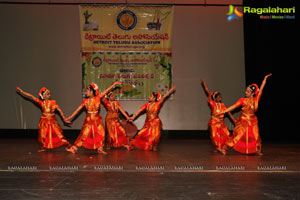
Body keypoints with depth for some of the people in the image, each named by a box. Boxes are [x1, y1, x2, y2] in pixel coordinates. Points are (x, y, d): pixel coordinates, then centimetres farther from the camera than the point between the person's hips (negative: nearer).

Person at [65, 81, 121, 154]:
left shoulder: (98, 98, -4)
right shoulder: (85, 101, -2)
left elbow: (107, 90, -5)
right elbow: (78, 109, 1)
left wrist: (114, 84, -6)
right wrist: (71, 117, -1)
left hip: (97, 119, 1)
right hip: (89, 119, -1)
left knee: (101, 133, 0)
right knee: (83, 134, -4)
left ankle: (100, 149, 14)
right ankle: (74, 148, 0)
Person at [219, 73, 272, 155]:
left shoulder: (256, 99, -1)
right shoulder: (242, 100, -7)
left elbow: (261, 89, -1)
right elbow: (234, 106, -11)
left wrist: (265, 79, -2)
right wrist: (224, 111, -17)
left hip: (252, 120, 3)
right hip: (243, 120, -2)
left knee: (255, 136, 5)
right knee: (238, 135, -5)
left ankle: (257, 150, 18)